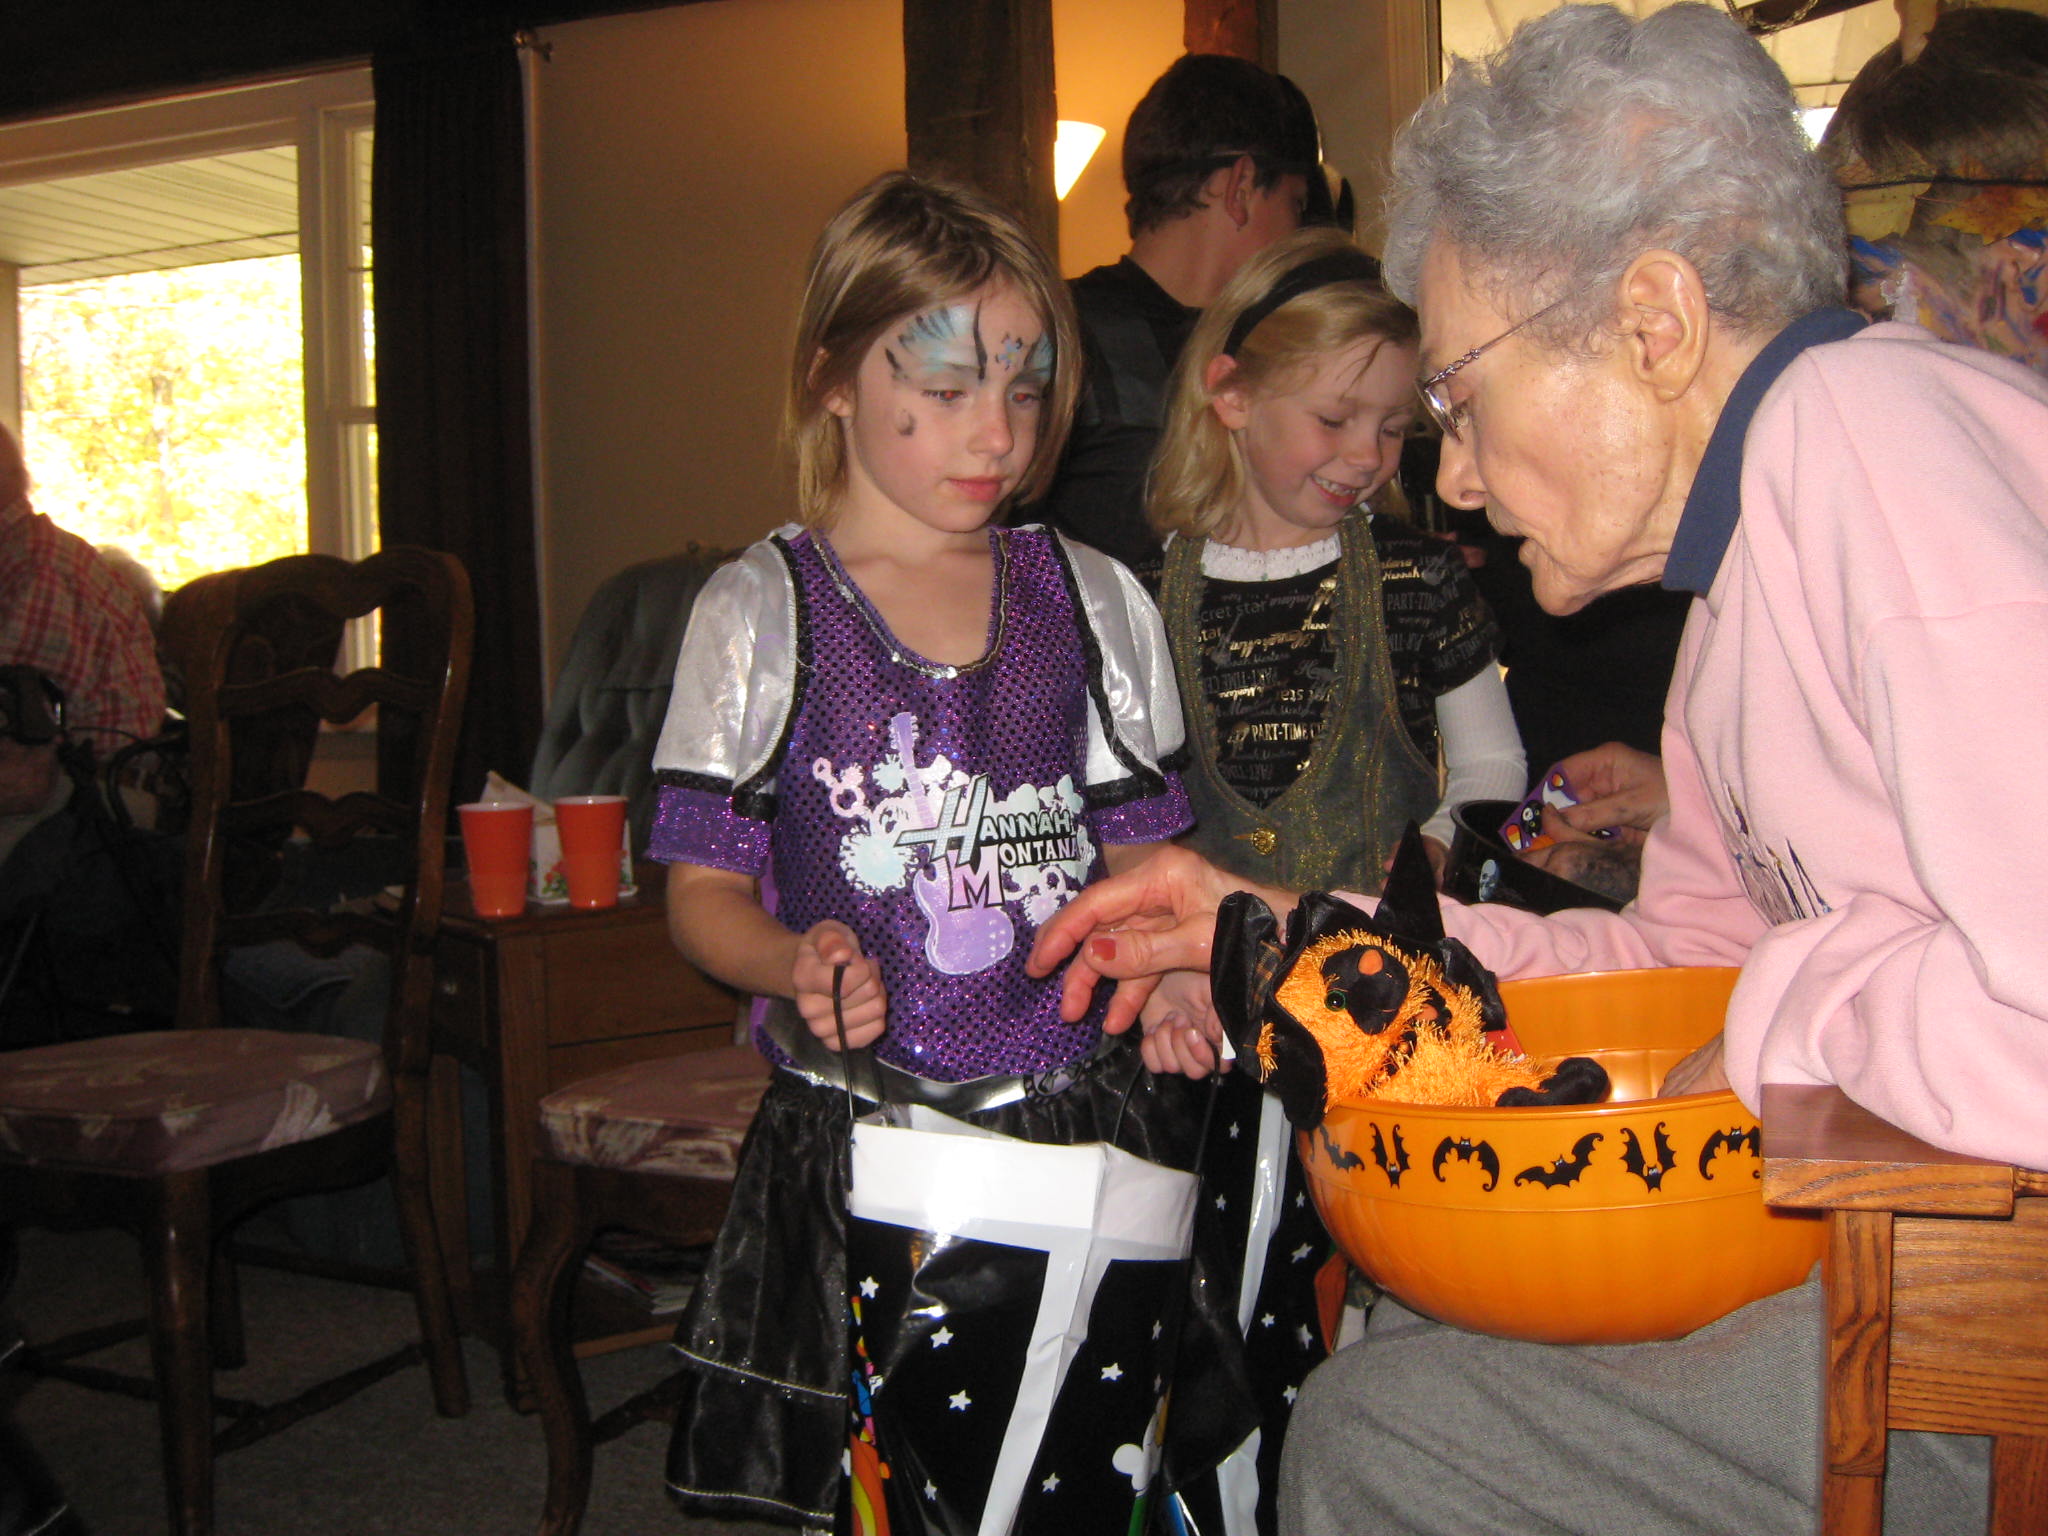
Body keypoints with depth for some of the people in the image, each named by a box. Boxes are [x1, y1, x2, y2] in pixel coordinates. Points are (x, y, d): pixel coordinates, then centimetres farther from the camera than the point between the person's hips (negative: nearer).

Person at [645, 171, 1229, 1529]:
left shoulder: (1094, 600, 8)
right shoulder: (760, 612, -1)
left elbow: (1139, 859, 13)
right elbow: (705, 891, 1)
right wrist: (800, 964, -19)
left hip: (1087, 1105, 2)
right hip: (867, 1140, -2)